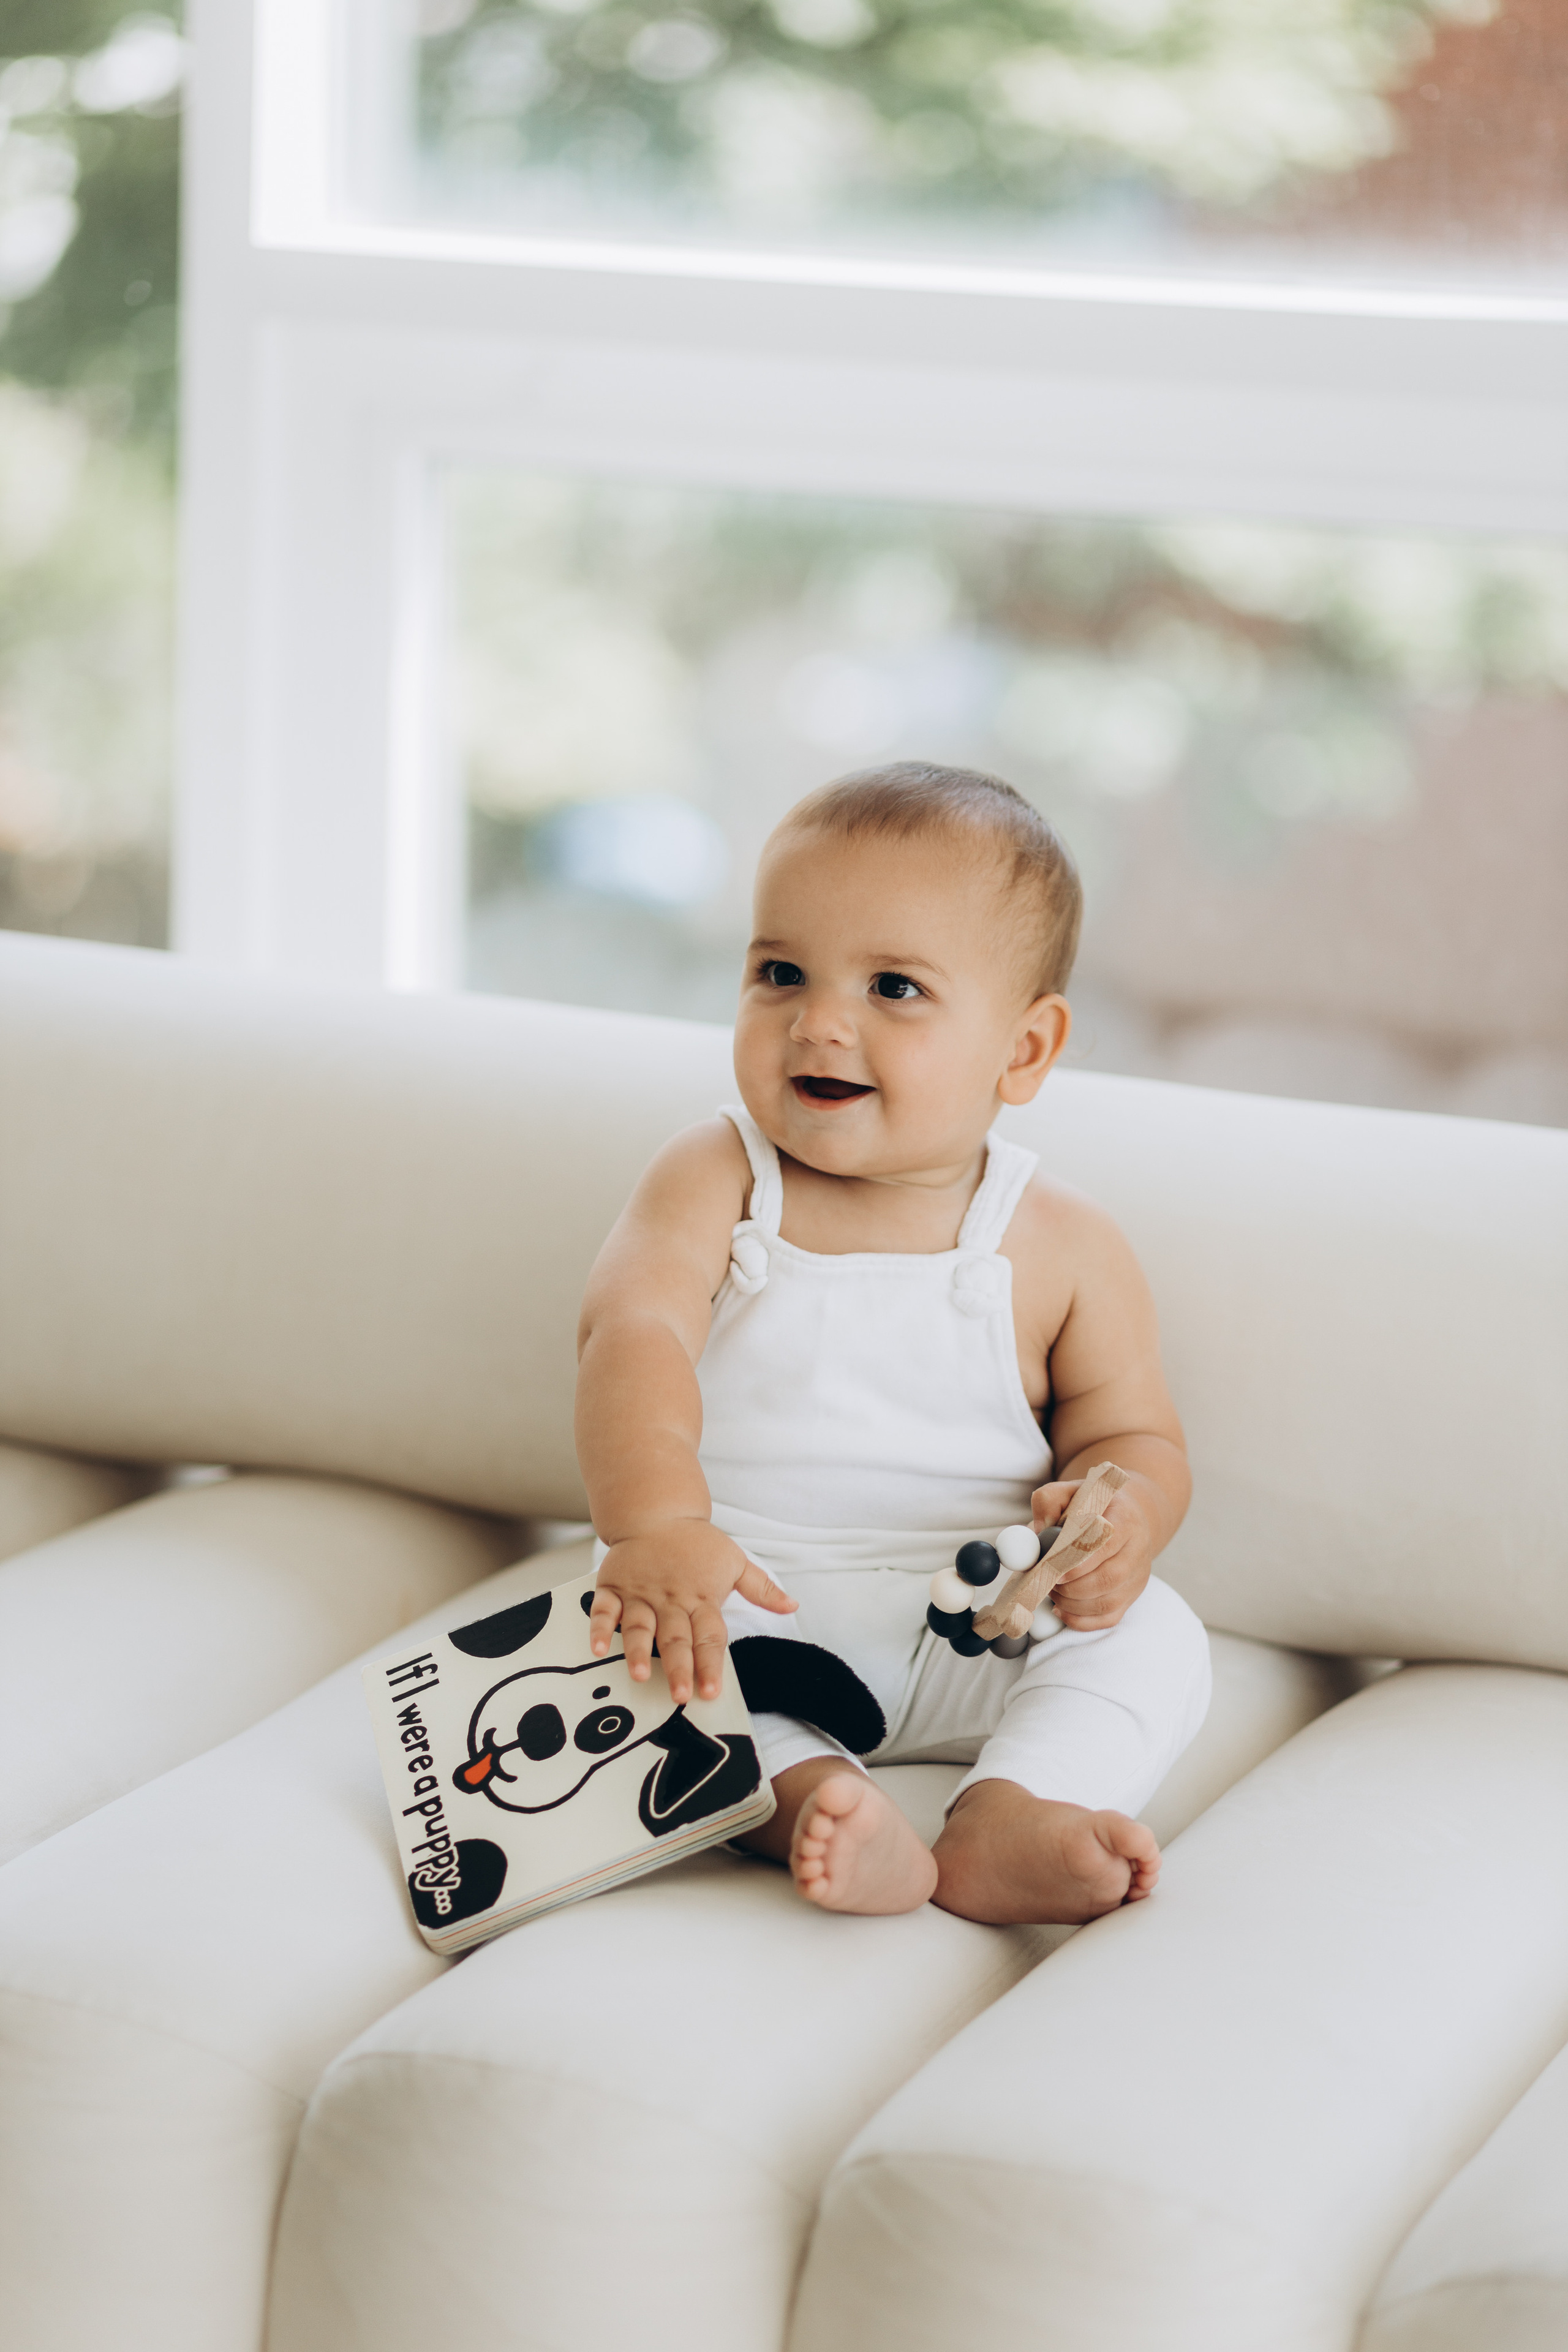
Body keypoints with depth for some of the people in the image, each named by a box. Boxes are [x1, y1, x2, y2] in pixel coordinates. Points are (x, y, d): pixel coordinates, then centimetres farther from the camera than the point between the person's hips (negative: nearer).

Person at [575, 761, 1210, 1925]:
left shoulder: (1066, 1248, -1)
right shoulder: (714, 1183, -4)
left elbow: (1136, 1437, 3)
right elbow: (633, 1335, -20)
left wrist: (1117, 1514, -24)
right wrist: (656, 1520, -40)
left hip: (973, 1638, 1)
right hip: (743, 1603, 0)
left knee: (1156, 1634, -22)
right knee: (616, 1634, -29)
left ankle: (1006, 1819, -43)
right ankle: (808, 1796, -46)